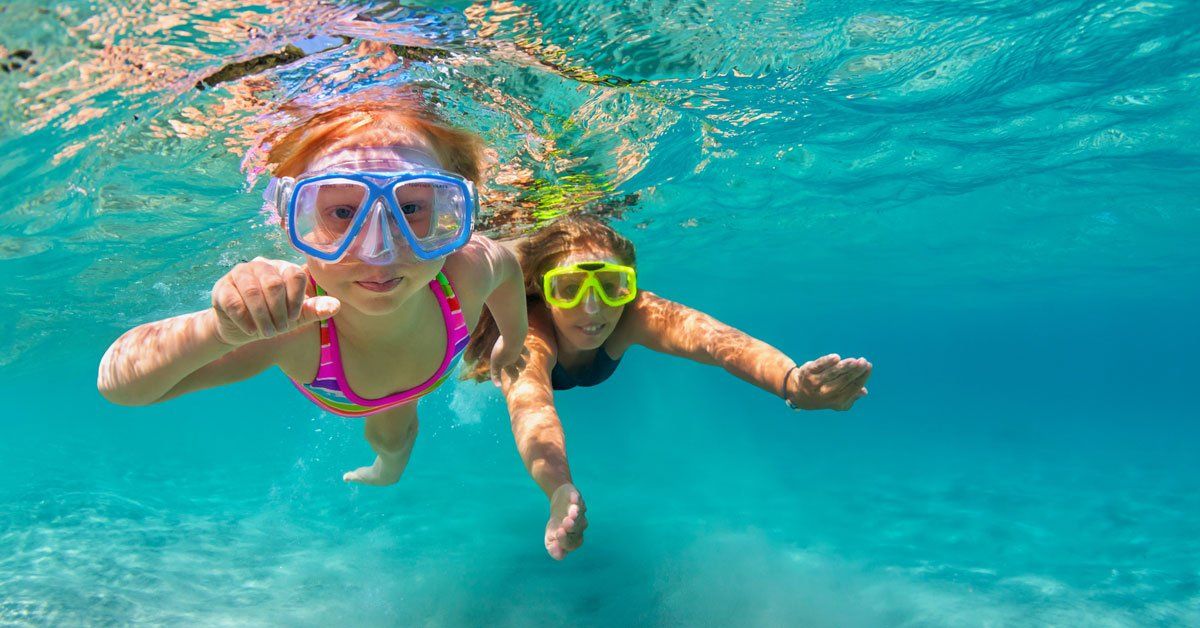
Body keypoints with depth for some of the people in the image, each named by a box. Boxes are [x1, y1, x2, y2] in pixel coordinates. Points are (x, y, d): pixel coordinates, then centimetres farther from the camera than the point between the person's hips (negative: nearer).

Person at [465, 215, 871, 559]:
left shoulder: (630, 315, -43)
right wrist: (560, 492, -90)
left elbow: (711, 337, -62)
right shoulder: (524, 332, -49)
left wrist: (791, 382, -82)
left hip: (582, 367, 2)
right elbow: (529, 404, -69)